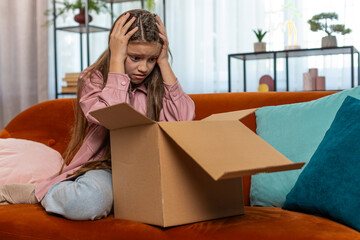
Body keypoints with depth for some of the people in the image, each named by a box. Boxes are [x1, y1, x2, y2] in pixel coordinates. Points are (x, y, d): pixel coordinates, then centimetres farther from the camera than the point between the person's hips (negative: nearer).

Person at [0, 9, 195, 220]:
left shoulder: (156, 84, 8)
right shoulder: (93, 79, -2)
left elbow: (184, 120, -9)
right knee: (89, 202, -39)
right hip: (102, 167, -4)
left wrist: (164, 63, -6)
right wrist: (116, 60, -15)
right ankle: (39, 192, -6)